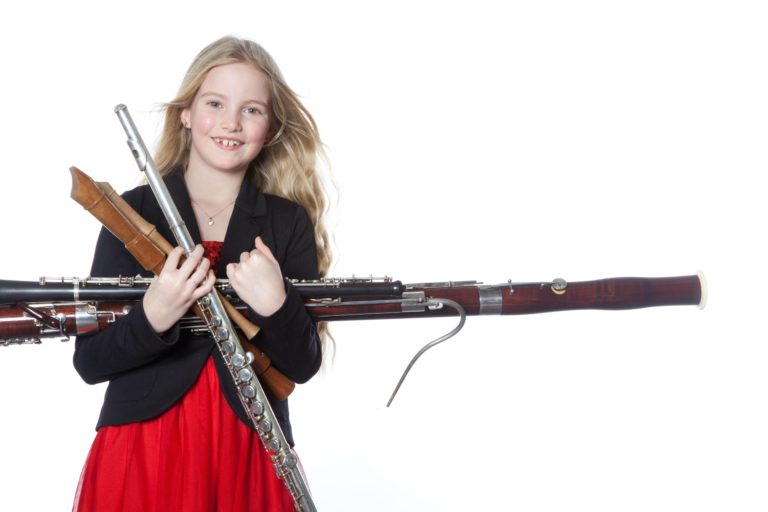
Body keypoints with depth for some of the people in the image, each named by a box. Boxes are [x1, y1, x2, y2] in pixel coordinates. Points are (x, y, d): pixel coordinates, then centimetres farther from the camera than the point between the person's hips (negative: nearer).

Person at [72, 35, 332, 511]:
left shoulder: (290, 222, -1)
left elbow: (303, 366, -3)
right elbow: (89, 362, -5)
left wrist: (275, 305, -21)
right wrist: (153, 317, -23)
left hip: (250, 450, 1)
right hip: (140, 446, -1)